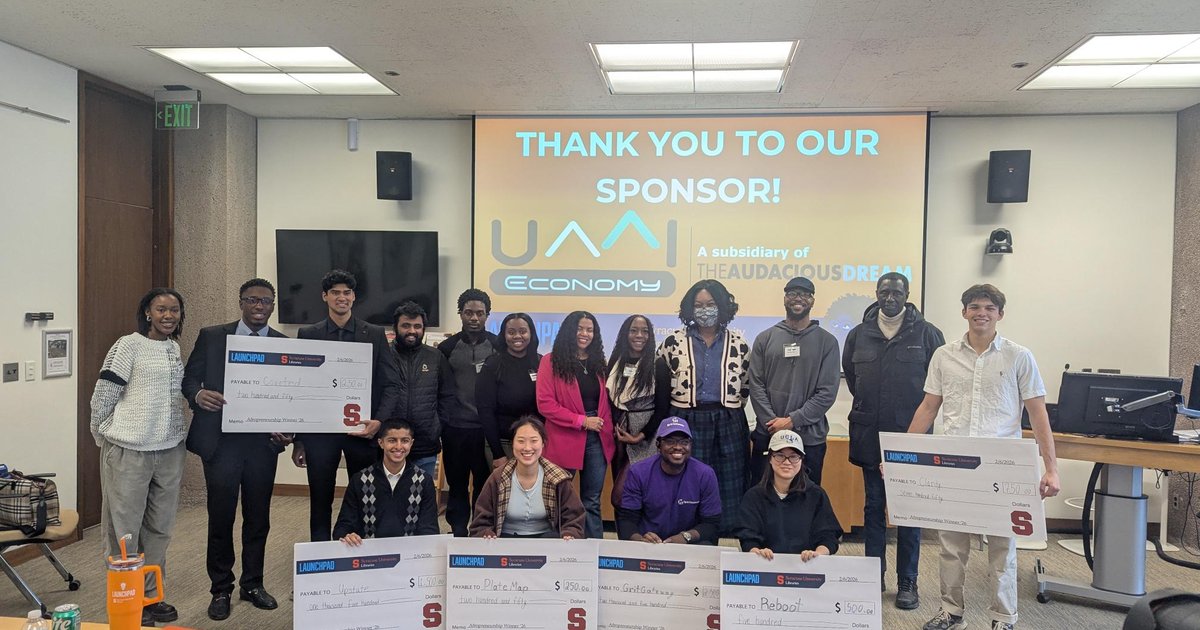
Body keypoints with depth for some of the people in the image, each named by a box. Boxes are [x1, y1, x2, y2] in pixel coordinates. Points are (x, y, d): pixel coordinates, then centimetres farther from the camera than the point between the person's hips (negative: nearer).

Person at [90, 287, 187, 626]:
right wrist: (104, 438, 2)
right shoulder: (128, 346, -9)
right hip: (129, 450, -6)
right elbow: (102, 397, -7)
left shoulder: (175, 348, 11)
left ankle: (150, 596, 26)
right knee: (124, 527, 4)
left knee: (159, 528, 13)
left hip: (169, 450, 6)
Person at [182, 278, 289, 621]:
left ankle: (252, 584, 27)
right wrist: (198, 394, -20)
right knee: (221, 517, 6)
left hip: (262, 442, 2)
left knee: (258, 516, 11)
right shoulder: (212, 336, 1)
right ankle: (221, 589, 22)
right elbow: (188, 378, 3)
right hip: (220, 441, -1)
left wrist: (287, 429, -10)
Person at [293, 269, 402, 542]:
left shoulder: (375, 334, 6)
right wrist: (298, 439, 3)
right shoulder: (308, 334, 6)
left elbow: (389, 383, 2)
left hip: (362, 428, 0)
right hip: (320, 428, 0)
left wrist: (379, 421, -14)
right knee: (320, 502, 6)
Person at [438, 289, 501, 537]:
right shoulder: (447, 347, 4)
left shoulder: (498, 346, 2)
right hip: (455, 429, 1)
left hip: (487, 429, -1)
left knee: (485, 486, 7)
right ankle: (458, 535, 21)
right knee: (457, 486, 10)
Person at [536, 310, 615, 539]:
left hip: (597, 439, 4)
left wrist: (608, 429, -1)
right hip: (565, 440, -4)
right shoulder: (551, 361, -5)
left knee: (592, 501, 11)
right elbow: (545, 404, -12)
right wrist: (582, 421, -15)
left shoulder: (598, 362, 11)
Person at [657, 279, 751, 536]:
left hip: (728, 425, 1)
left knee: (728, 489, 4)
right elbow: (660, 384, 7)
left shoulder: (738, 344, 4)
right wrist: (685, 407, 9)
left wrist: (729, 409, 10)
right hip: (686, 423, -1)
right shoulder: (674, 342, 1)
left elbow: (746, 385, 13)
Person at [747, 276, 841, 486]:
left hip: (810, 438, -1)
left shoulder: (827, 341, 2)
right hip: (767, 435, 1)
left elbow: (828, 392, -5)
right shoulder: (765, 339, 6)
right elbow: (756, 386, 1)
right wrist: (773, 423, -11)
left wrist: (792, 420, -12)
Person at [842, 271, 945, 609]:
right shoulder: (858, 335, 6)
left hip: (911, 434, -3)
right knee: (873, 507, 11)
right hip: (870, 434, 3)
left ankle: (907, 581, 14)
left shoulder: (927, 334, -3)